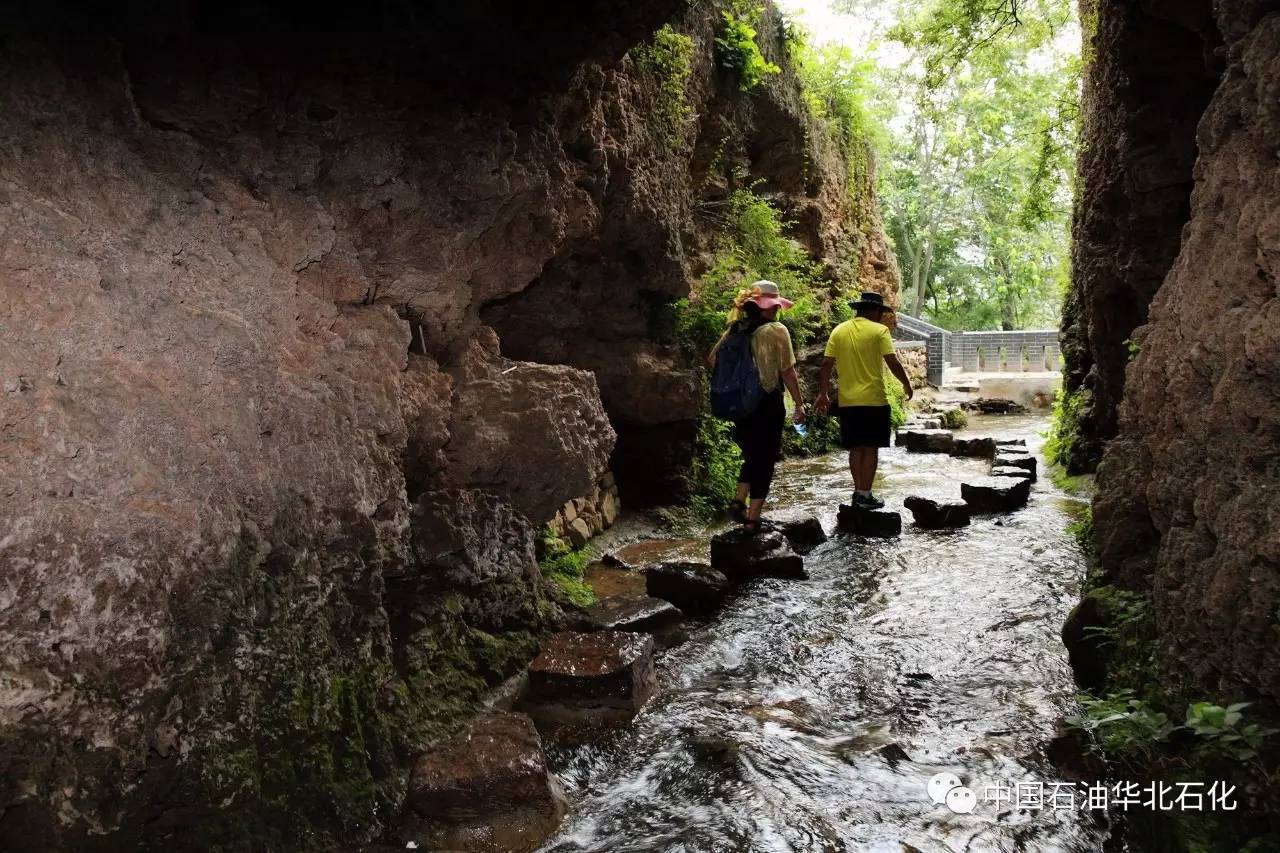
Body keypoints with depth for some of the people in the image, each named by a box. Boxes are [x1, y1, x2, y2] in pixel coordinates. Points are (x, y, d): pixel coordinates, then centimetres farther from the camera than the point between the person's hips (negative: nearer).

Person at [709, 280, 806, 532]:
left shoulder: (735, 329, 5)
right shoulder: (776, 331, -10)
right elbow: (787, 371, -10)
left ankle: (739, 501, 11)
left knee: (752, 454, 23)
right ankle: (753, 518, 6)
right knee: (765, 459, 5)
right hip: (768, 402, -5)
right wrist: (799, 404, -3)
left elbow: (714, 358, 8)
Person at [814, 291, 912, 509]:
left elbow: (827, 365, 3)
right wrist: (906, 384, 5)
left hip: (847, 401, 4)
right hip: (873, 400, -4)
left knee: (856, 448, 14)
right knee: (871, 448, 4)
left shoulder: (839, 331, 6)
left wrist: (822, 394, 9)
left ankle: (858, 491, 17)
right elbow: (892, 362, -10)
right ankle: (866, 495, 5)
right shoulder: (879, 330, -6)